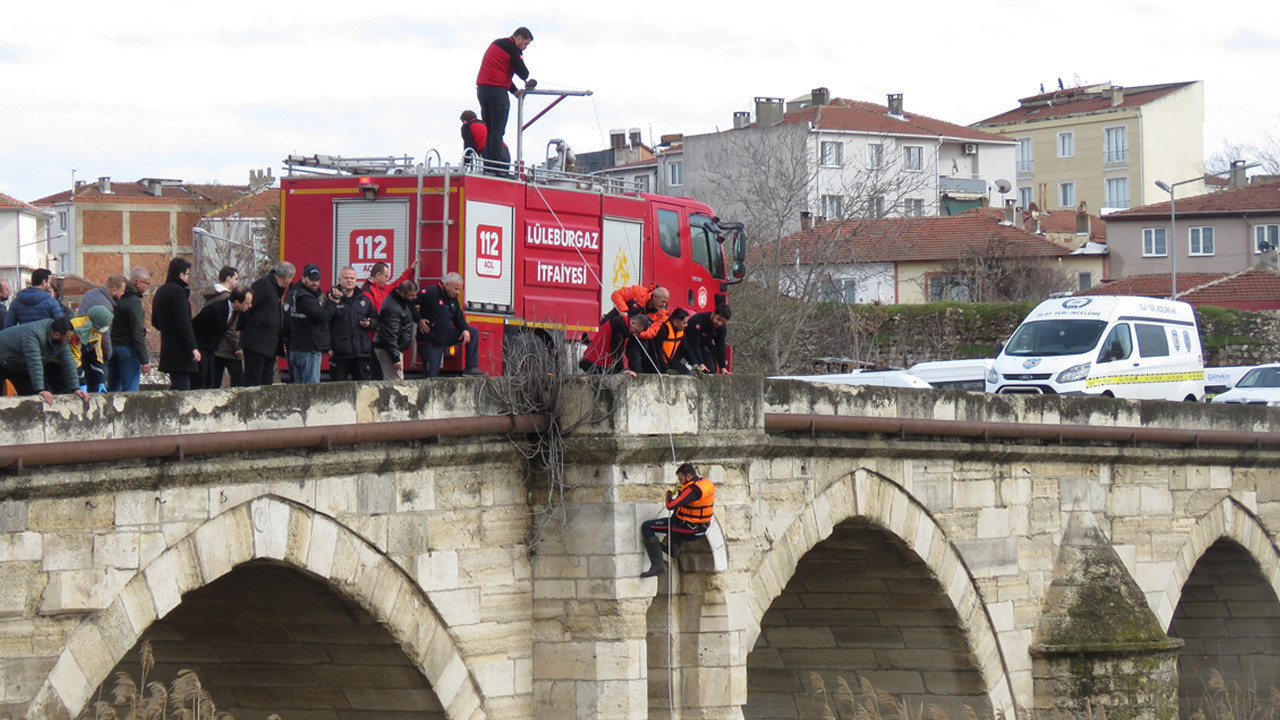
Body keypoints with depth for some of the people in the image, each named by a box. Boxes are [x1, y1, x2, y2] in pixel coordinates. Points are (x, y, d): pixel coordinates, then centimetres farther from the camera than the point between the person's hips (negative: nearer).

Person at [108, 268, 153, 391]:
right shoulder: (133, 301, -14)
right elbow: (137, 334, -18)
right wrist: (145, 360, -15)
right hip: (127, 348, -8)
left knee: (113, 387, 14)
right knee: (130, 389, -6)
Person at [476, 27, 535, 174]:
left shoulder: (496, 44, 23)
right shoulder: (512, 48, -6)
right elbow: (522, 71, -5)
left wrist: (514, 90, 21)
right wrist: (527, 81, 18)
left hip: (482, 89, 9)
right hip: (497, 90, -9)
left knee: (490, 130, 12)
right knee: (498, 131, -9)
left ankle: (488, 166, 7)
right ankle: (497, 167, -14)